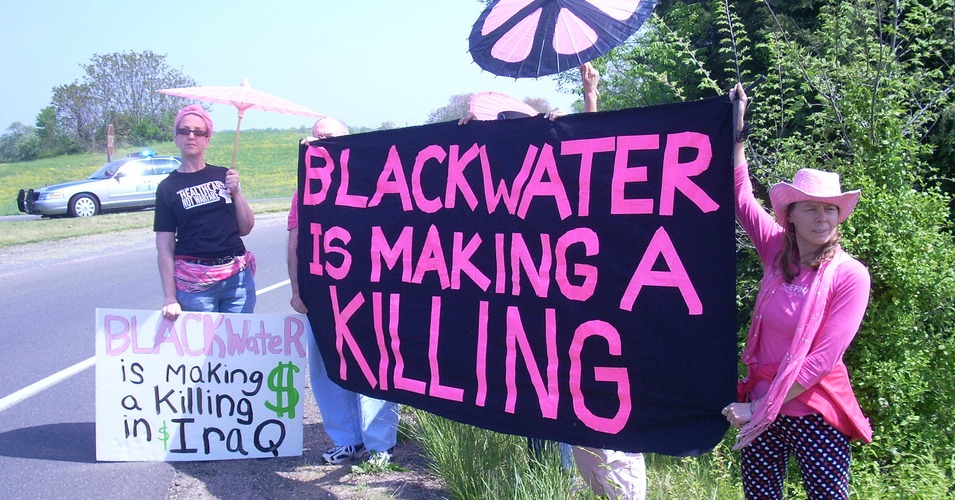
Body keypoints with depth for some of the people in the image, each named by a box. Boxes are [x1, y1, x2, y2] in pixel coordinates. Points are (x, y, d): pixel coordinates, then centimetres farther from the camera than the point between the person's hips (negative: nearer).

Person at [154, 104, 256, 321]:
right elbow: (165, 248, 0)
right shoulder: (168, 188, 3)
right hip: (194, 284, -2)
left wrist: (236, 192, -5)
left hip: (237, 277, 2)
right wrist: (169, 298, -6)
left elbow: (245, 229, 9)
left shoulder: (223, 176, 9)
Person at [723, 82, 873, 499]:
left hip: (814, 412, -4)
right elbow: (740, 196, 3)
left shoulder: (850, 275, -9)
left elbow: (823, 359, -14)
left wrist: (765, 409, -15)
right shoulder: (777, 252, 3)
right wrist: (737, 131, -1)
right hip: (759, 407, 4)